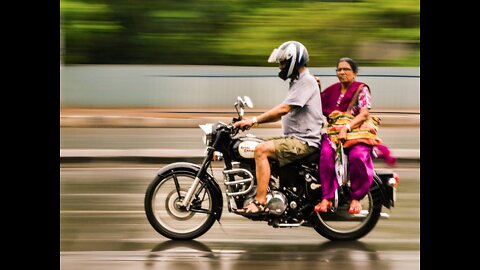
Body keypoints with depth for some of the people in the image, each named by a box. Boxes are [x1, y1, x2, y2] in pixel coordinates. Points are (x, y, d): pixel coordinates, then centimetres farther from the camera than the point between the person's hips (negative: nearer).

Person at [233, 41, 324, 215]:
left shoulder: (306, 81, -12)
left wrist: (254, 120, -22)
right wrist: (254, 121, 11)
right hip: (293, 138, 11)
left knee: (261, 150, -25)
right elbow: (283, 114, 22)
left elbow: (284, 109, -23)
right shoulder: (297, 81, 21)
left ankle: (260, 202, -27)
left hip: (304, 141, -11)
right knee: (258, 147, 10)